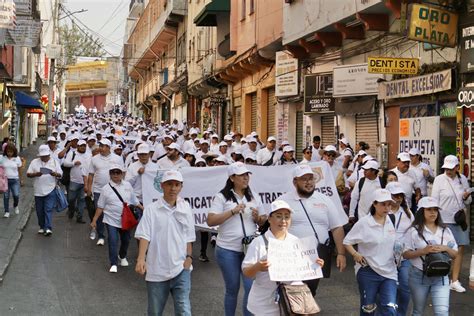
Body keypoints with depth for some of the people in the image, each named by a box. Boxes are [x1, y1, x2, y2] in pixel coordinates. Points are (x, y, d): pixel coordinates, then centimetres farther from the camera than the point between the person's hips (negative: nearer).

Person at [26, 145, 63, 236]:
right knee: (40, 211, 9)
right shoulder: (34, 162, 6)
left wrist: (55, 174, -18)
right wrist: (35, 174, -17)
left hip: (50, 190, -2)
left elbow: (60, 174, 5)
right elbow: (28, 174, 3)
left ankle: (48, 228, -14)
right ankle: (42, 227, 23)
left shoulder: (54, 162, 5)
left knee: (48, 210, -10)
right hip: (38, 191, 2)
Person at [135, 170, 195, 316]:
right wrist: (141, 259, -24)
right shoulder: (152, 209, -5)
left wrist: (189, 257, 0)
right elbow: (144, 235, -11)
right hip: (156, 269, -1)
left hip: (180, 268, 1)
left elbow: (189, 237, 11)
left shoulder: (186, 208, 4)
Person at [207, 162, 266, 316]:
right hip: (228, 251, -3)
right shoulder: (222, 197, -3)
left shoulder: (253, 197, 10)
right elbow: (210, 221, -11)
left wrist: (258, 218, -7)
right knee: (232, 289, 9)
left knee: (251, 287, -2)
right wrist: (233, 211, -18)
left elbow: (264, 221, 16)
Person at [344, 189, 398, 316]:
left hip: (389, 272, 3)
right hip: (368, 272, -3)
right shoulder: (363, 223, -10)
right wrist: (355, 254, -18)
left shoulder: (392, 221, 3)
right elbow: (347, 242, -4)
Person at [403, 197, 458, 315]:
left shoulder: (445, 231, 7)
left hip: (440, 277, 2)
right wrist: (423, 251, -21)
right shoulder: (414, 231, -4)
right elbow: (405, 254, -7)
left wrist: (445, 248, -11)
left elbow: (455, 254, 9)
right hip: (419, 276, -2)